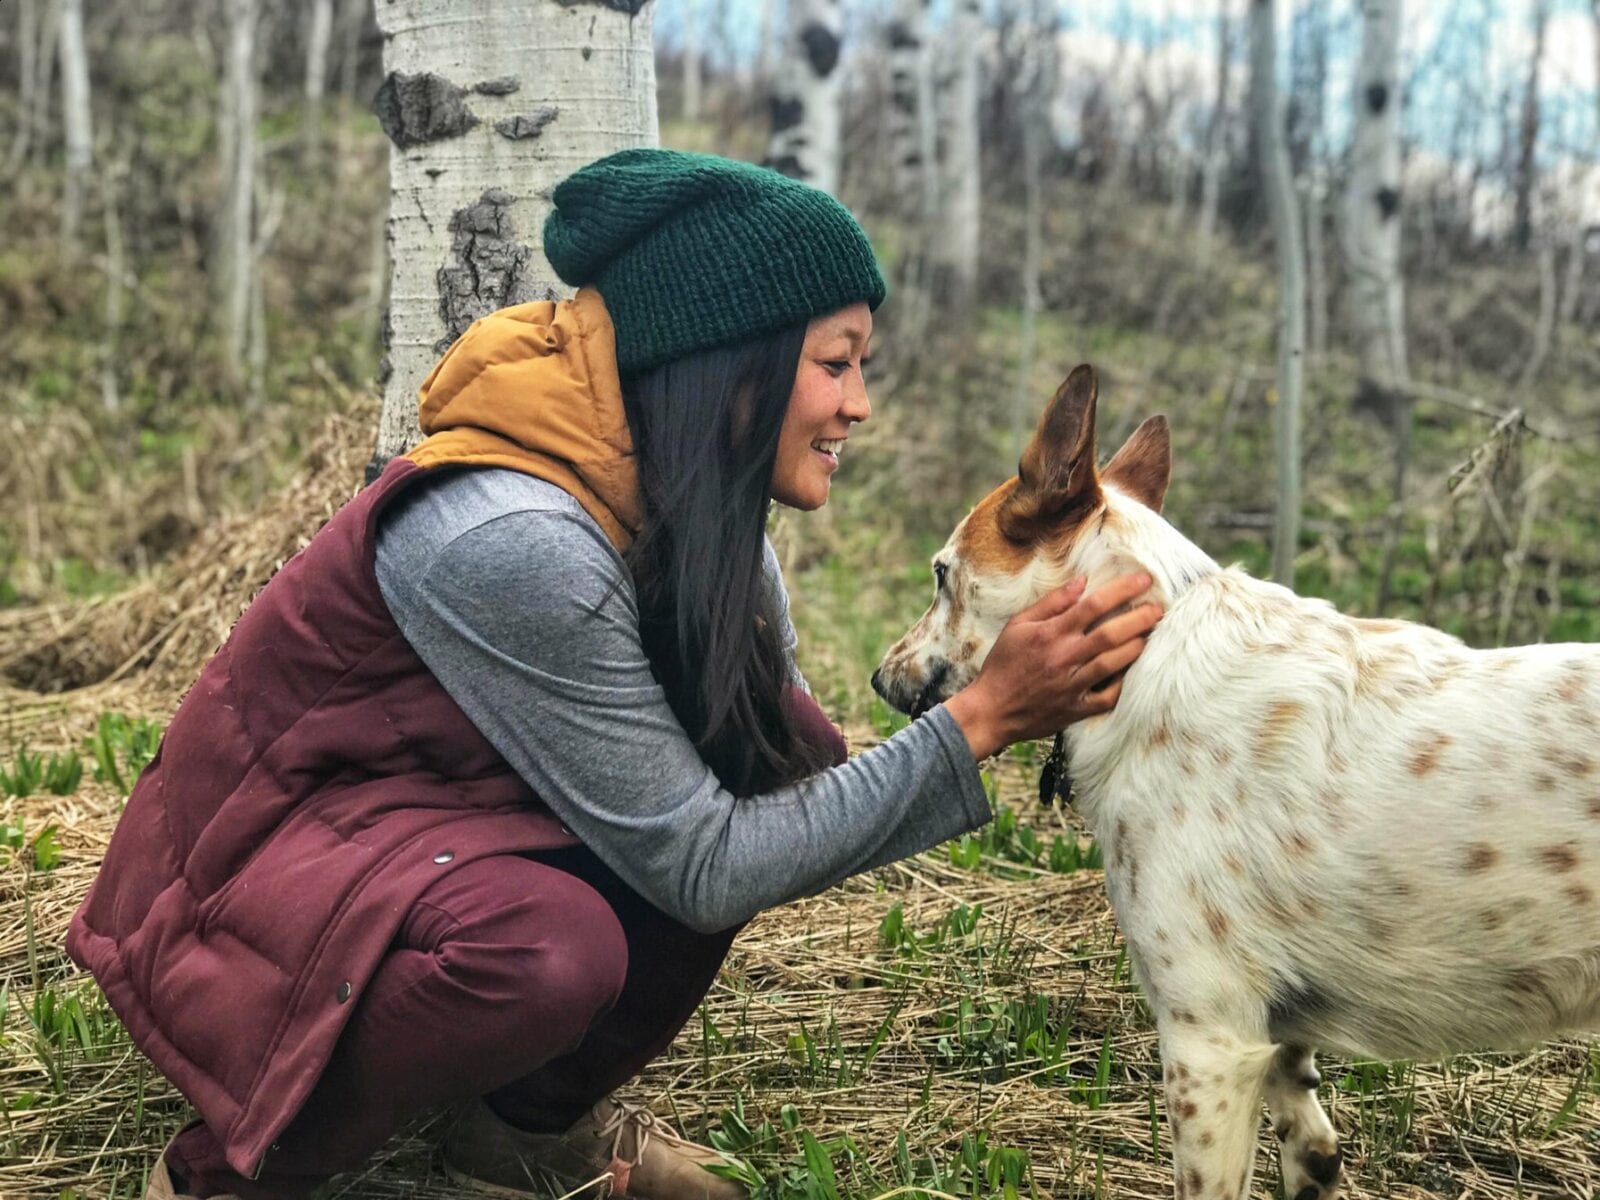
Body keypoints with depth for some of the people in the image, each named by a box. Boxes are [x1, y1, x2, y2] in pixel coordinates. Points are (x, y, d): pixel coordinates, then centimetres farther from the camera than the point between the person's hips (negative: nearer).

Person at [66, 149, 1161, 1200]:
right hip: (257, 869, -8)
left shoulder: (692, 506, -6)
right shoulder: (511, 537, -31)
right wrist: (983, 717, -28)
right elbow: (699, 869, -27)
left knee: (787, 753, -9)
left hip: (447, 828, 8)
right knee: (545, 944, -37)